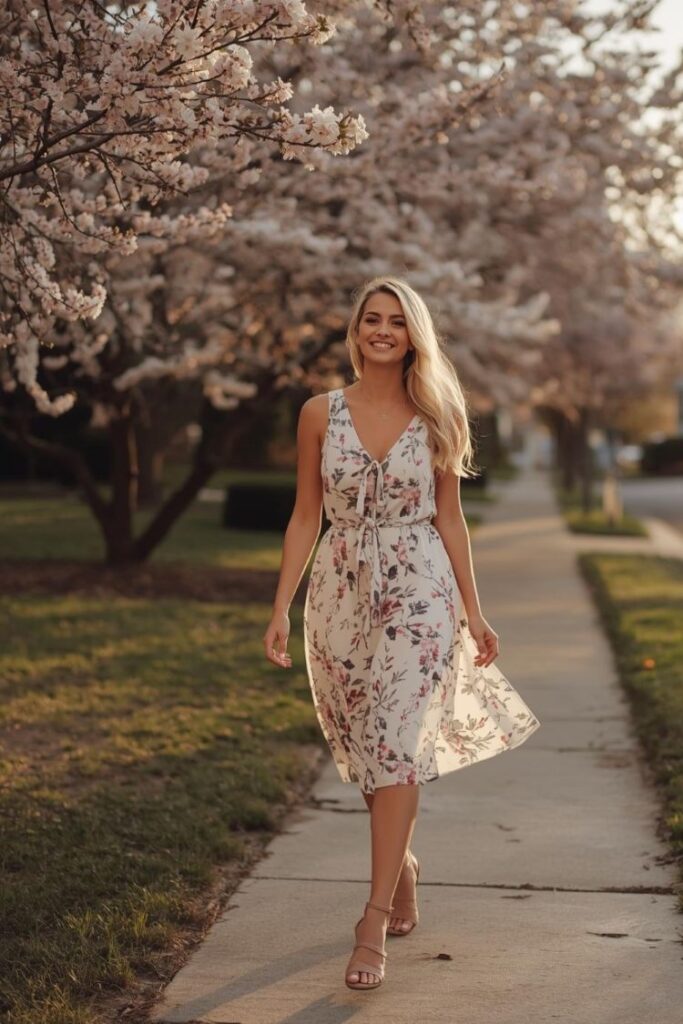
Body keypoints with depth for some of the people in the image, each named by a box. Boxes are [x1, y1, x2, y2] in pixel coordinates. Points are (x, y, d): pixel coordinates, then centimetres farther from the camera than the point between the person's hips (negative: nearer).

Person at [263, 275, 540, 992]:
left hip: (418, 591, -2)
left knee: (395, 745, -12)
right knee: (363, 748, 10)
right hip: (341, 592, 2)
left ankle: (375, 924, -9)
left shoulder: (436, 416, 3)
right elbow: (305, 515, 6)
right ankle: (401, 866, 36)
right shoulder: (320, 414, 3)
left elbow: (448, 517, 7)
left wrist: (473, 610, 4)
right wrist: (280, 607, 0)